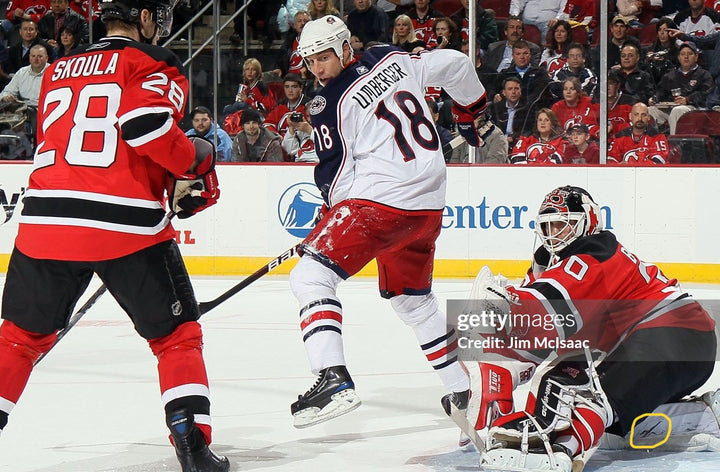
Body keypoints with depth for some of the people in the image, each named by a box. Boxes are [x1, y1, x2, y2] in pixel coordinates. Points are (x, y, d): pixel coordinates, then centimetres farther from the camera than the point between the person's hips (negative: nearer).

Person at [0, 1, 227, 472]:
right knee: (177, 335, 11)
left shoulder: (58, 71, 23)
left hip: (45, 221, 4)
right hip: (127, 223, -4)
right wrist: (199, 160, 2)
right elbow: (147, 125, -15)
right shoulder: (152, 65, 4)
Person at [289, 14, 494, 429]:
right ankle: (462, 390, 30)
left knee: (311, 277, -10)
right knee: (413, 298, 27)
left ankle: (333, 379, -30)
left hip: (379, 197, -8)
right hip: (429, 204, 8)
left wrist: (333, 223, 14)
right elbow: (456, 65, 20)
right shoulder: (393, 59, 10)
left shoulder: (331, 104, -6)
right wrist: (474, 115, 36)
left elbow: (336, 178, -4)